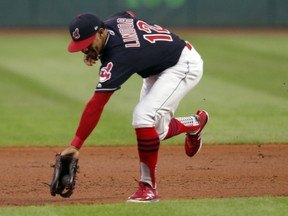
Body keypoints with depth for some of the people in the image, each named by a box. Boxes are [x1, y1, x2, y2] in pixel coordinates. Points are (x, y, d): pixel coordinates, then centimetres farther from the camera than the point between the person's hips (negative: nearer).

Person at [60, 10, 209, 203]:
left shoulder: (118, 57, -34)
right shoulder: (114, 21, -13)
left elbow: (96, 105, -39)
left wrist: (76, 144, -42)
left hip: (185, 66, -10)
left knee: (143, 117, -28)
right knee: (155, 131, 11)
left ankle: (148, 188, -20)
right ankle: (195, 123, 40)